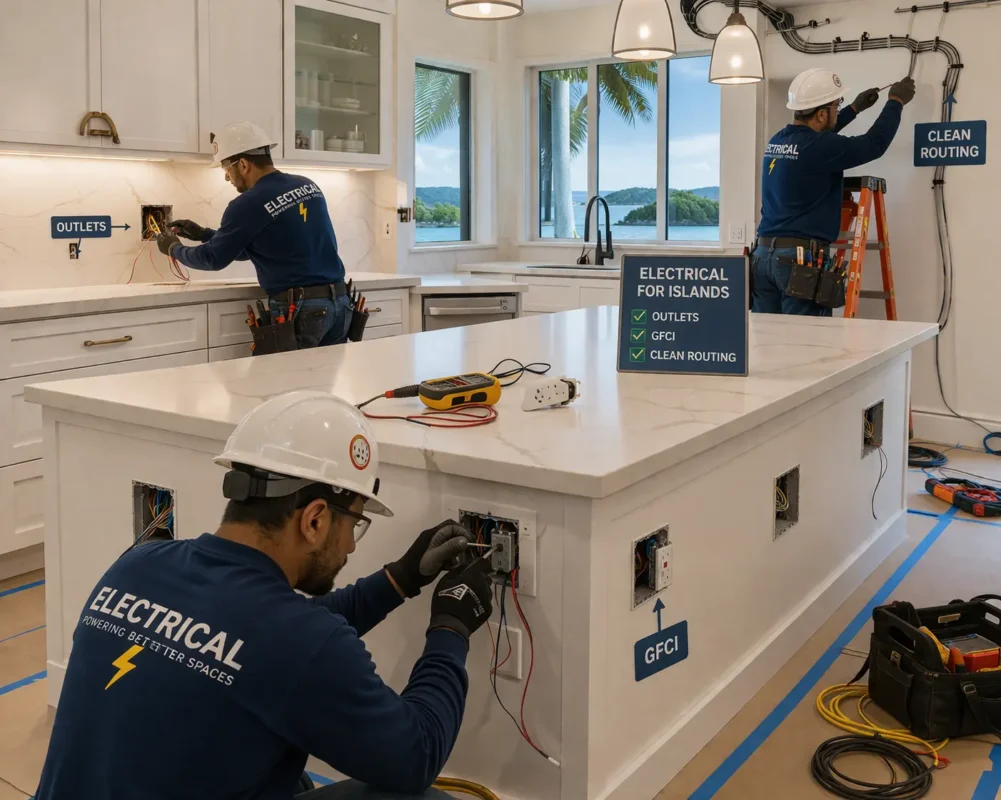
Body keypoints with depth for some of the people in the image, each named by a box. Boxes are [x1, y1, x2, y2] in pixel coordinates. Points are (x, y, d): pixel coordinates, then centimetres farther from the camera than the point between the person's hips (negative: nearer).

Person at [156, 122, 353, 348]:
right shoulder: (308, 186, 13)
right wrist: (204, 234, 28)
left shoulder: (248, 204, -9)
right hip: (339, 301, 7)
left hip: (300, 309, -7)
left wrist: (174, 249, 22)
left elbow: (213, 258, 3)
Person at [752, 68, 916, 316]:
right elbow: (874, 144, -3)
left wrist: (855, 108, 40)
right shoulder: (819, 148, -13)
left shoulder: (777, 141, 11)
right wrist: (896, 101, 14)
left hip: (764, 255, 8)